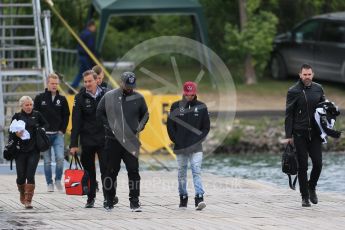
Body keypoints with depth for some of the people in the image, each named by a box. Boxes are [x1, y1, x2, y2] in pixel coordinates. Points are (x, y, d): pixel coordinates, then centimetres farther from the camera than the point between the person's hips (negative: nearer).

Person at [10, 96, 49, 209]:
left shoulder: (37, 115, 5)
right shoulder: (17, 116, 3)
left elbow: (46, 124, 19)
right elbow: (11, 133, 2)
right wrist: (16, 134, -19)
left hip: (34, 151, 0)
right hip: (20, 151, 0)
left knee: (30, 176, -9)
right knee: (21, 176, 4)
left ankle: (28, 200, -7)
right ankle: (22, 195, 32)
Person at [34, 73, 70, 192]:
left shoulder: (62, 99, 6)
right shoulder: (40, 98, 2)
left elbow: (66, 116, 11)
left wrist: (62, 130, 0)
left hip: (58, 134, 0)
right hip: (44, 134, 0)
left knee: (60, 158, -15)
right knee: (47, 161, 3)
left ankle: (58, 180, 3)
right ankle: (49, 183, 11)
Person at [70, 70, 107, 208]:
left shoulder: (105, 95, 2)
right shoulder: (80, 98, -2)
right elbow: (76, 122, -4)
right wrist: (74, 144, -9)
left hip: (104, 140, 0)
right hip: (87, 140, 0)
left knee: (106, 170, -2)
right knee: (89, 171, 8)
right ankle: (90, 198, 17)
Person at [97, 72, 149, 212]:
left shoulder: (138, 98, 4)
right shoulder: (109, 97, 1)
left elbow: (145, 115, 18)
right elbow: (99, 113, 8)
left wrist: (139, 128, 5)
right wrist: (110, 126, -2)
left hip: (131, 141, 0)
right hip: (113, 140, 0)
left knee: (133, 171, -6)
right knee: (112, 171, 7)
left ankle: (134, 202, -4)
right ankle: (109, 201, 17)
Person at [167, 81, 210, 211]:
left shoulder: (201, 107, 3)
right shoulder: (176, 106, 2)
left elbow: (206, 126, 8)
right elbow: (170, 125, 5)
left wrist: (199, 139, -3)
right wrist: (176, 140, -2)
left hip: (196, 147, -1)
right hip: (180, 147, 1)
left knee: (197, 171, -11)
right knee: (182, 173, 9)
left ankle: (199, 198, -18)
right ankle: (183, 198, 20)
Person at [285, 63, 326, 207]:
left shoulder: (318, 89, 6)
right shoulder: (293, 91, -4)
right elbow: (289, 114, -3)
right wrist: (289, 135, -7)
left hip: (315, 133, 3)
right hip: (300, 134, -3)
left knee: (318, 164, -3)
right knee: (303, 166, 1)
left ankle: (311, 187, 23)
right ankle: (305, 196, 10)